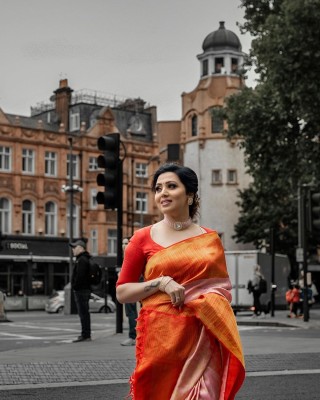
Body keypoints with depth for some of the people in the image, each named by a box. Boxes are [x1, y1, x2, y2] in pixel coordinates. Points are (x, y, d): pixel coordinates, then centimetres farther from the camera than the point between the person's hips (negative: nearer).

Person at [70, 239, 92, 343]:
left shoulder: (82, 260, -14)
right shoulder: (83, 259, 20)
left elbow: (79, 276, -23)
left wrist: (75, 286, -17)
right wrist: (75, 287, 18)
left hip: (81, 290, -11)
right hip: (83, 290, 11)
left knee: (83, 313, -9)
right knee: (84, 313, 12)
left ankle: (85, 335, -9)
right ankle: (86, 335, 17)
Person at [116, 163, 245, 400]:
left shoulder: (210, 238, 8)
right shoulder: (143, 238, 2)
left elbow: (224, 286, 16)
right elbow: (122, 292, 2)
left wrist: (213, 299, -5)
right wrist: (161, 282, -12)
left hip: (203, 338, 2)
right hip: (160, 336, -1)